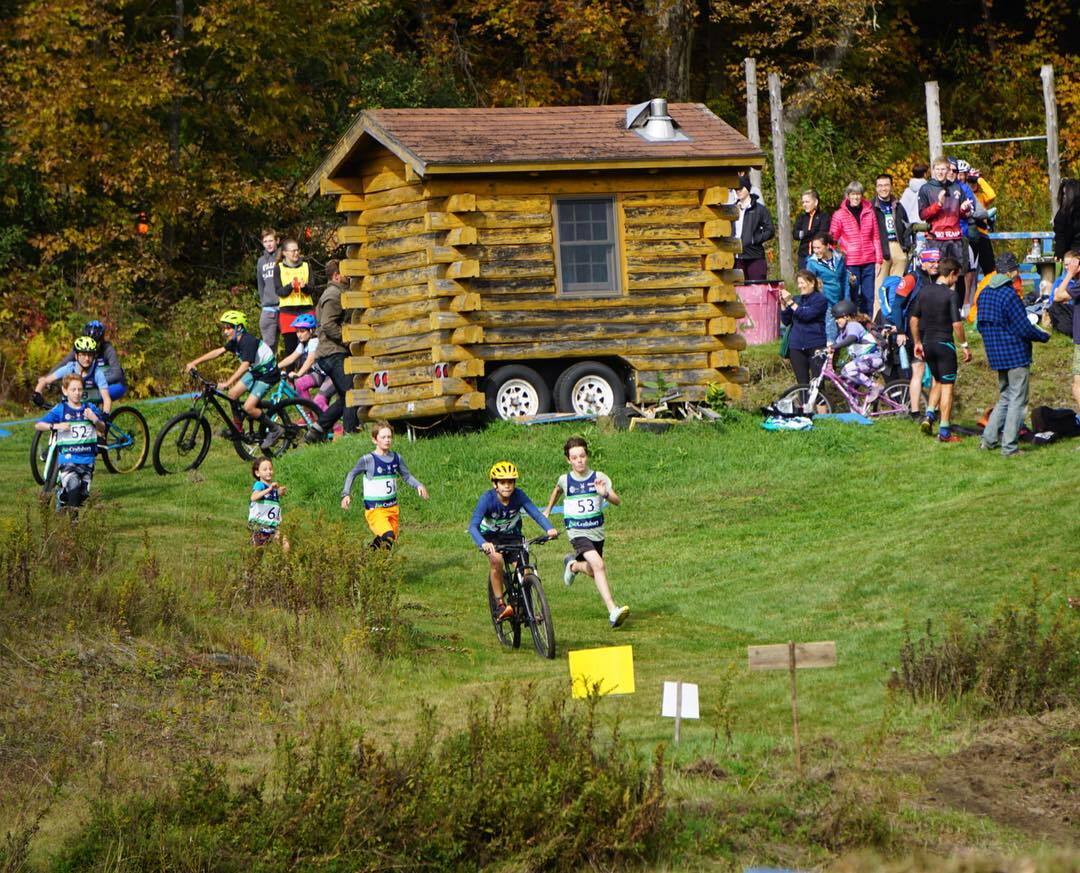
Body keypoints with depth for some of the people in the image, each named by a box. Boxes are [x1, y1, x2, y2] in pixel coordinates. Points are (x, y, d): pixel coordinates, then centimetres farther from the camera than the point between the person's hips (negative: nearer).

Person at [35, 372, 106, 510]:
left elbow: (102, 430, 9)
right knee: (73, 485, -27)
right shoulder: (60, 410, -2)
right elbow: (38, 425, -3)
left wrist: (95, 420, -11)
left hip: (87, 459, 4)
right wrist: (55, 426, -20)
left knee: (83, 493, 6)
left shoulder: (90, 408, 7)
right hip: (67, 458, -4)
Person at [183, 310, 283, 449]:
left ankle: (275, 429, 0)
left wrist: (227, 383, -46)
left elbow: (245, 365, -38)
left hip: (267, 375, -9)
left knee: (248, 407, -17)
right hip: (255, 371, 9)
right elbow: (218, 352, 2)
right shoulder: (235, 341, 0)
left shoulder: (248, 342, -29)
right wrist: (194, 363, -5)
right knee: (232, 394, 1)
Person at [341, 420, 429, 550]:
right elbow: (352, 474, 3)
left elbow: (406, 476, 13)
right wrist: (346, 494, -7)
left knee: (392, 539, 12)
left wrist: (419, 485, -5)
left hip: (392, 507, 6)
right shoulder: (368, 459, -10)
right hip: (374, 508, -6)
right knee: (388, 535, -26)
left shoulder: (396, 458, 4)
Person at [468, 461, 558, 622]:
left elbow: (536, 513, -31)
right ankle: (500, 605, -21)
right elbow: (473, 526, -37)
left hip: (512, 535, 2)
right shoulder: (487, 498, -29)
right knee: (496, 559, -31)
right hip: (490, 537, -2)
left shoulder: (518, 495, -23)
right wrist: (483, 543, -56)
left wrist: (549, 529, -51)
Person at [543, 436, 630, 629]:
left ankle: (573, 565, 53)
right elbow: (557, 490, 22)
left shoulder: (599, 478, -5)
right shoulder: (565, 480, -3)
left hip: (596, 531, 3)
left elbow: (617, 501, -12)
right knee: (599, 565, -25)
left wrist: (605, 493, -33)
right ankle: (613, 611, -30)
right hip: (577, 532, -3)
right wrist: (548, 509, 36)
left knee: (593, 572, 18)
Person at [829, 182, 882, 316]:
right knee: (853, 296, -1)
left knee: (869, 296, 5)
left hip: (869, 261, 2)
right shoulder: (839, 215, 0)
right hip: (851, 263, -2)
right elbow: (833, 239, 4)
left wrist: (879, 259, 7)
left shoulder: (869, 212, 6)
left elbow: (876, 237, 11)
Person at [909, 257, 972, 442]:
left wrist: (917, 342, 19)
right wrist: (964, 346, -8)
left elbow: (914, 319, 9)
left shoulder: (925, 291, 5)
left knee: (937, 381, 24)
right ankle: (944, 431, 1)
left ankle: (929, 415, 8)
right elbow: (957, 324, -18)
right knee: (947, 386, 1)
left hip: (927, 343, 6)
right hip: (944, 344, -6)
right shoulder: (950, 294, -14)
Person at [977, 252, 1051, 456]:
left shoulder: (984, 294, 7)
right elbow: (1024, 328, -17)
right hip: (1016, 355, -8)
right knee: (1017, 401, 0)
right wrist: (1045, 337, -1)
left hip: (996, 355, 8)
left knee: (1005, 398, 20)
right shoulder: (1009, 295, -19)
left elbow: (981, 325, 15)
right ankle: (1009, 446, -1)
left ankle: (989, 438, 14)